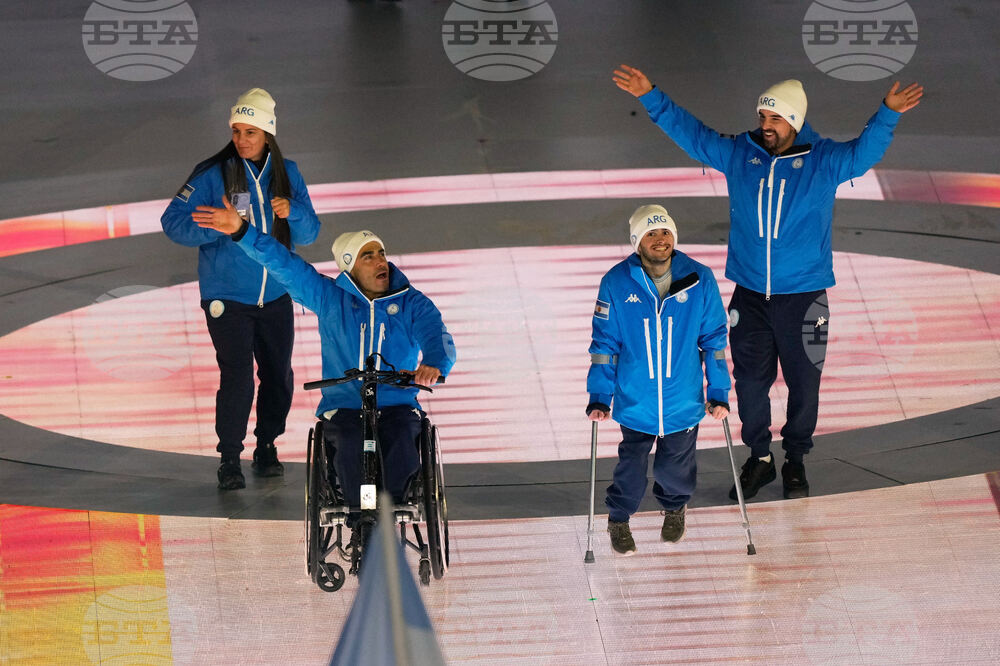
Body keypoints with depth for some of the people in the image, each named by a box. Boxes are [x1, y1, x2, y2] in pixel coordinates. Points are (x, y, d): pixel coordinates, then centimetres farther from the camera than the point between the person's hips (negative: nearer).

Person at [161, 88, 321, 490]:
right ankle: (229, 457, 2)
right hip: (227, 297, -4)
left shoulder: (286, 174, 5)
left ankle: (267, 447, 29)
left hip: (275, 295, 4)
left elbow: (309, 233, 6)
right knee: (237, 377, -12)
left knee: (278, 374, 9)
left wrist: (292, 213, -16)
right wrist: (221, 227, -26)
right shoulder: (213, 174, -8)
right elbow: (174, 222, -12)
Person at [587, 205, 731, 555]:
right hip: (635, 401, -1)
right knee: (632, 468, 3)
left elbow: (714, 340, 3)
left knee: (675, 468, 8)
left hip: (684, 401, 1)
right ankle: (619, 519, 33)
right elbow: (604, 344, -1)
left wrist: (719, 393, 2)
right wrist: (599, 397, -3)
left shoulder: (699, 280, -6)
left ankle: (674, 507, 43)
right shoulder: (617, 283, -8)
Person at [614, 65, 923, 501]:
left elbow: (865, 151, -17)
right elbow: (689, 133, 8)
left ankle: (795, 462, 26)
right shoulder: (738, 154, 1)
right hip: (750, 297, 2)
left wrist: (888, 114, -34)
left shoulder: (824, 162, -5)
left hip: (804, 297, -2)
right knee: (750, 382, 9)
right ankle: (759, 458, 27)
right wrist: (651, 97, 3)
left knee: (804, 383, 7)